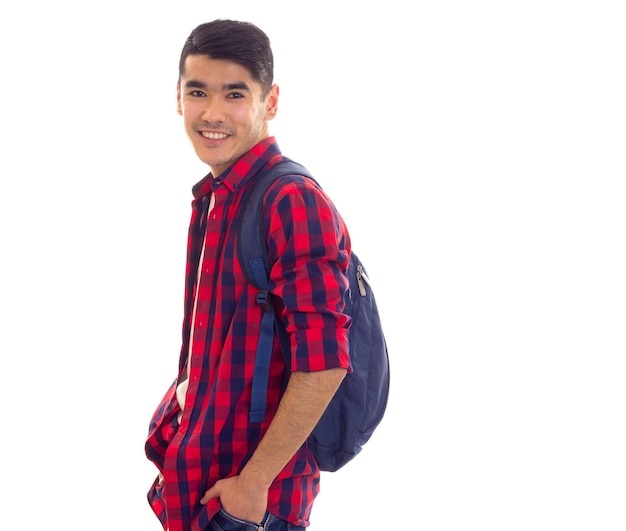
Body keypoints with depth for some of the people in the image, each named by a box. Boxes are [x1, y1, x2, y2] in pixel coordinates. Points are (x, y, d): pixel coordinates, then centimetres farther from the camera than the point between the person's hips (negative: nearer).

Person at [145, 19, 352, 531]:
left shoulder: (295, 203, -20)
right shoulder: (212, 199, 8)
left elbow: (323, 363, -23)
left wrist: (254, 482, -20)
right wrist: (178, 432, 14)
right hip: (197, 472, 8)